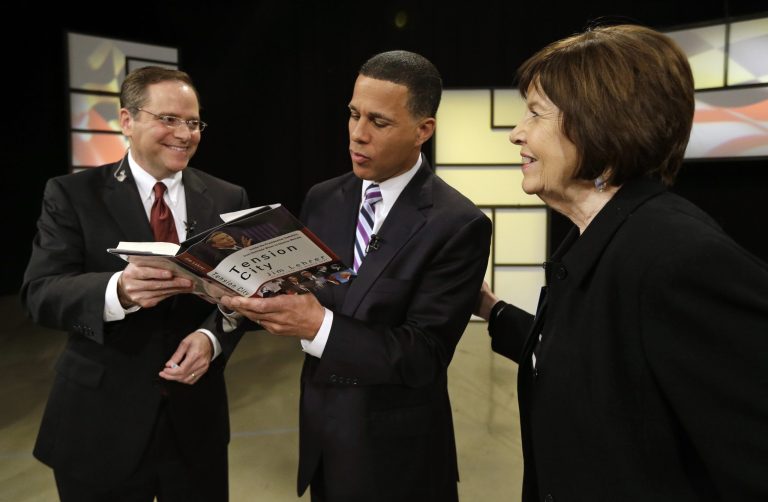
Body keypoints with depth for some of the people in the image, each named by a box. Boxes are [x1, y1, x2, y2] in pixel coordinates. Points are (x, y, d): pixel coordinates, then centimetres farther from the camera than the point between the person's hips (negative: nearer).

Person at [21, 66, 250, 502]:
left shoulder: (227, 199, 2)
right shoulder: (72, 194, -3)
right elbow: (41, 293, -11)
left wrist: (211, 338, -20)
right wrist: (118, 291, -31)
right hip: (100, 420, -1)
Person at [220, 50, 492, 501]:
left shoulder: (459, 225, -17)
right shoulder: (322, 199, 0)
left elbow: (423, 355, -21)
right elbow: (304, 291, 5)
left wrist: (319, 325, -33)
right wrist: (261, 294, -17)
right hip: (321, 429, 5)